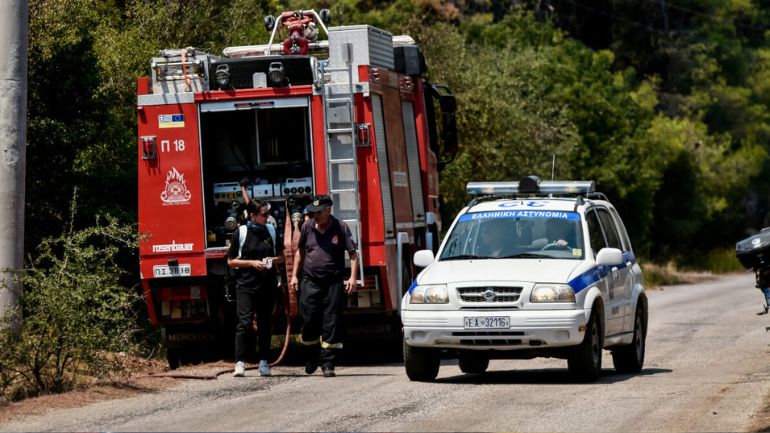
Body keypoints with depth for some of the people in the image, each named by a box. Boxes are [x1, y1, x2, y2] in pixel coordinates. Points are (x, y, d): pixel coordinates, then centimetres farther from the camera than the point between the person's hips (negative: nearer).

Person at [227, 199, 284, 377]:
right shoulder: (241, 233, -3)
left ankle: (263, 362, 15)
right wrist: (252, 263, -12)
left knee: (265, 324, 7)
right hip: (245, 285, -4)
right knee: (244, 322, -12)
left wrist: (273, 260, -4)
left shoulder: (271, 231, 8)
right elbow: (231, 261, 0)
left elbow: (281, 256, 18)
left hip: (267, 285, 4)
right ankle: (240, 362, -11)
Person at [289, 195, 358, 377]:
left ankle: (328, 364, 1)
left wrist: (352, 277, -11)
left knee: (331, 325, -3)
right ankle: (311, 360, 20)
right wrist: (294, 275, 13)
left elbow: (353, 254, 0)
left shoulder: (340, 228, -1)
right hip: (310, 282, 2)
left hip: (333, 283, -2)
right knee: (309, 322, 0)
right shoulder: (307, 227, 7)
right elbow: (300, 252, 19)